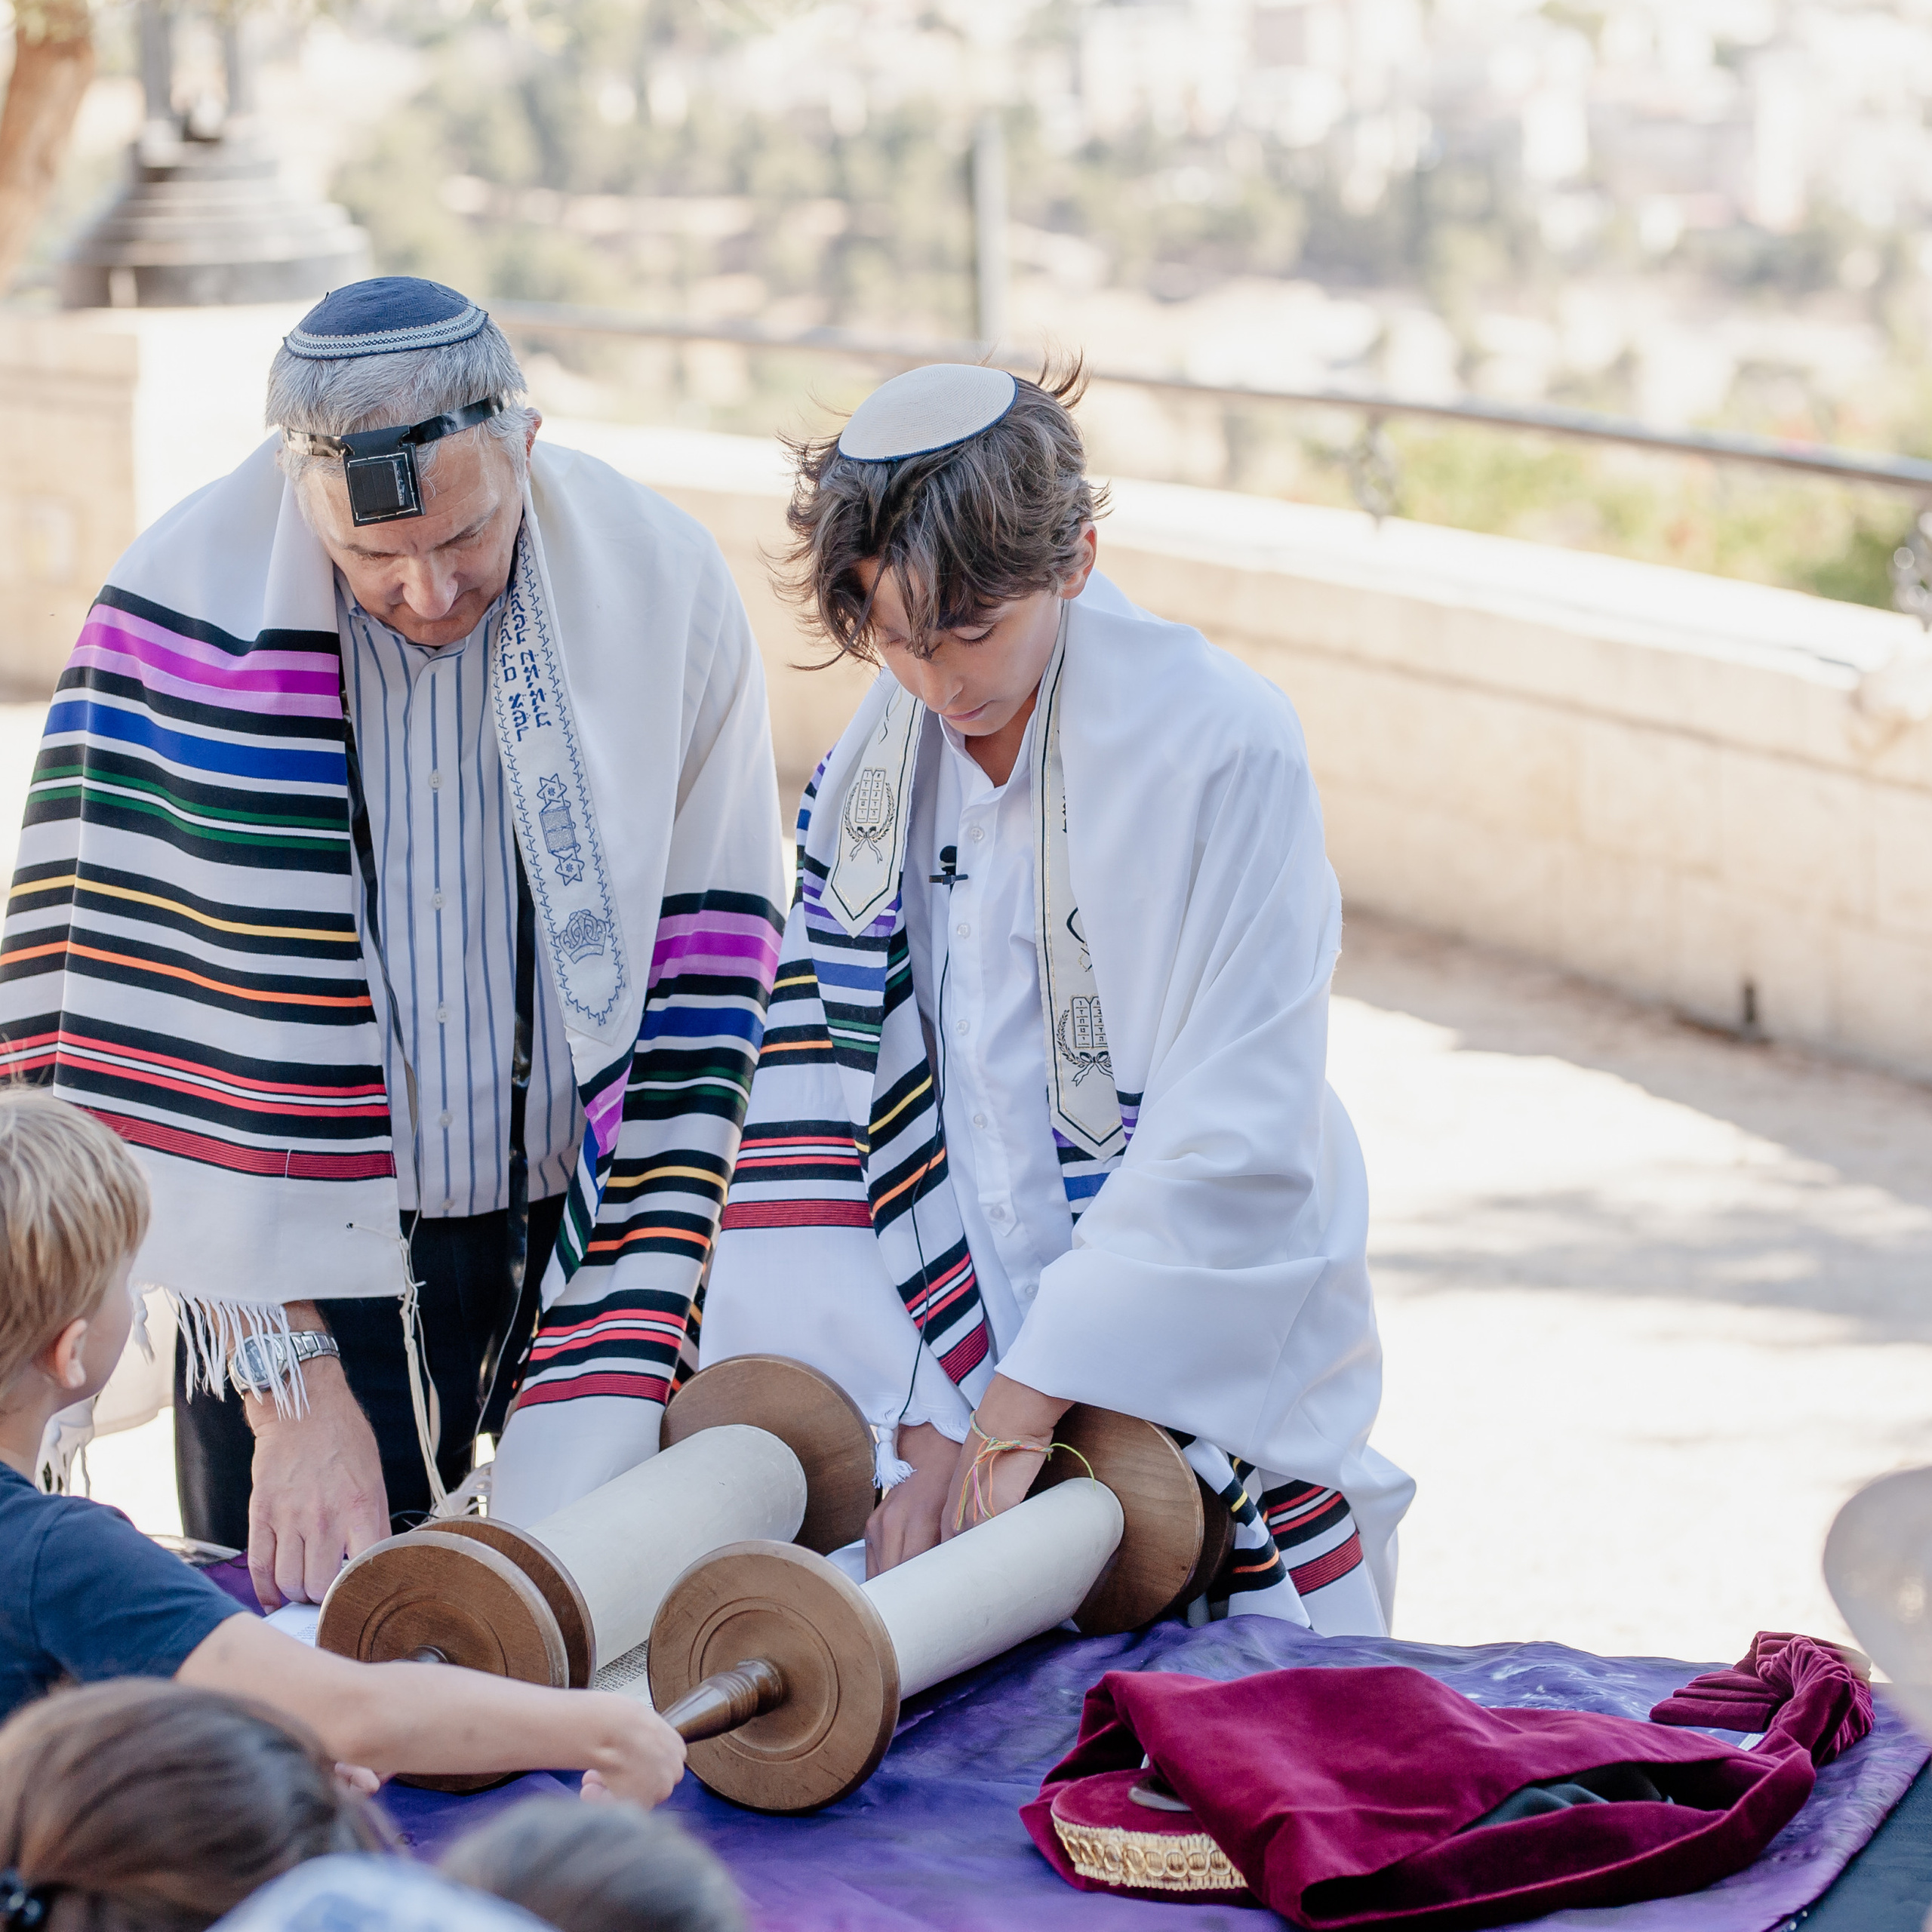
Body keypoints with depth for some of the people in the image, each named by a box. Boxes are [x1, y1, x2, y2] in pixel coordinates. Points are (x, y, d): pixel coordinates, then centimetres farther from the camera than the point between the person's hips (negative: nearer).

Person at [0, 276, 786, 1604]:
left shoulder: (664, 594, -10)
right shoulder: (187, 612, -16)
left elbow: (710, 988, -3)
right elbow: (149, 1015, -15)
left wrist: (642, 1345, -10)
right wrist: (292, 1385, -19)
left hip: (586, 1230, 2)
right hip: (311, 1259, -1)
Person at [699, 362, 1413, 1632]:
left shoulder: (1226, 750, -14)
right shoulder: (873, 775, 2)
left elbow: (1238, 1138, -18)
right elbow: (816, 1101, -3)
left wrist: (1026, 1403, -19)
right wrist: (925, 1419, -13)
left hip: (1219, 1395, -4)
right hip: (966, 1375, 4)